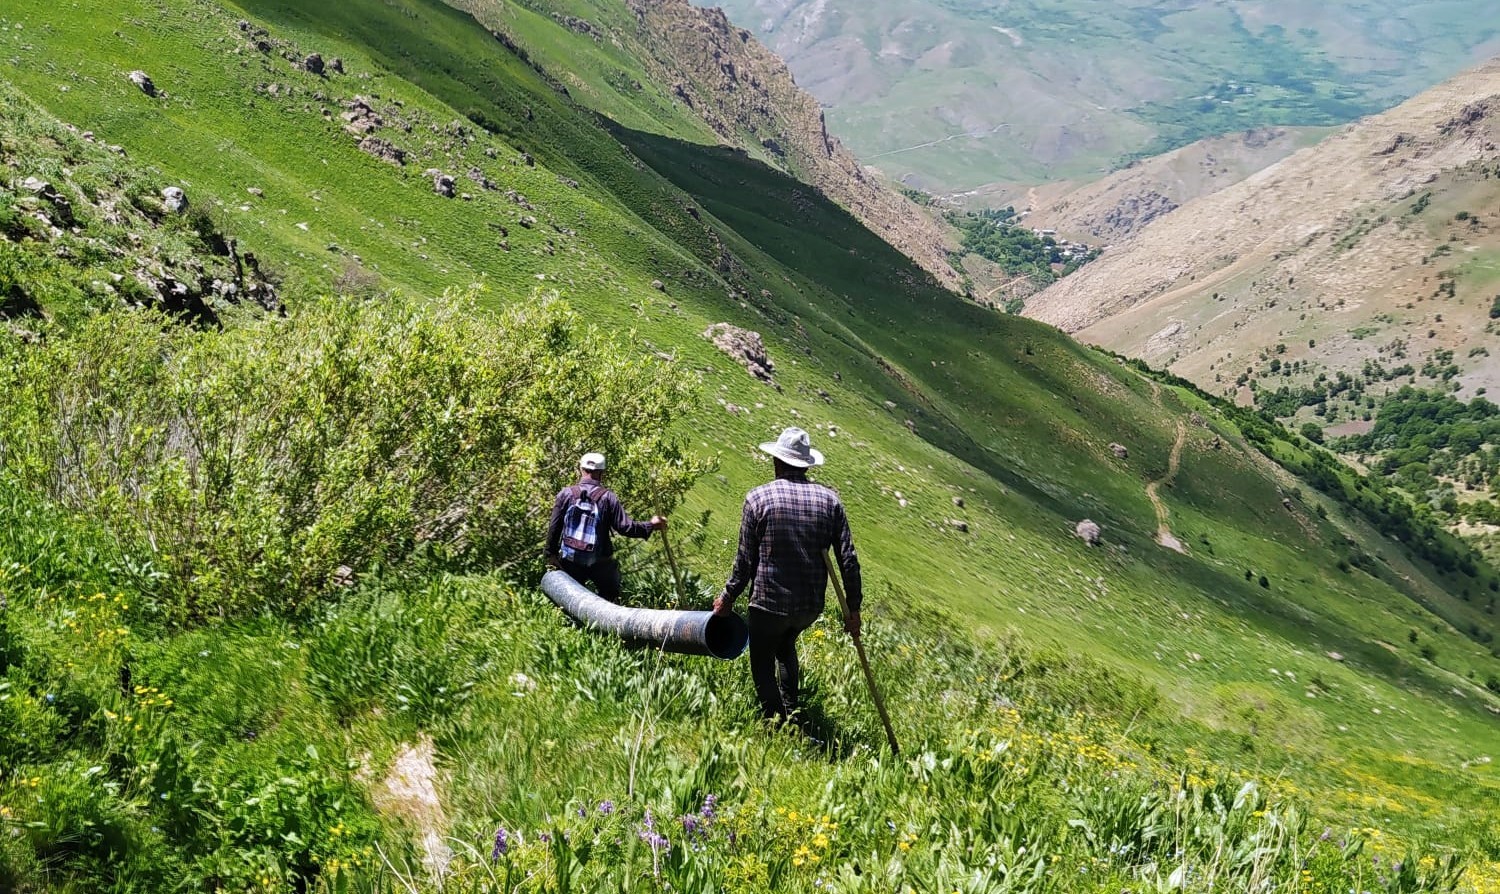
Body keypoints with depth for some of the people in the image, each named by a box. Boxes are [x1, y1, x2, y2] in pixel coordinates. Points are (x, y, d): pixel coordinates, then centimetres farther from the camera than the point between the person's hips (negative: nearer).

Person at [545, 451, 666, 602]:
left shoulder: (566, 494, -6)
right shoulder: (608, 497, -10)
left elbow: (554, 527, -4)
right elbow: (625, 527, -13)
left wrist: (551, 554, 7)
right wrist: (651, 526, 0)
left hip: (570, 561, 1)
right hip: (600, 561, -1)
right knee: (610, 597, 17)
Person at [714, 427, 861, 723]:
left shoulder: (758, 498, -9)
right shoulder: (829, 499, 0)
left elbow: (746, 559, -7)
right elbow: (848, 559, -2)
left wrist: (728, 598, 8)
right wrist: (853, 608, 6)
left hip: (768, 603, -4)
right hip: (812, 606, 5)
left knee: (763, 666, 15)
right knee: (786, 646, 33)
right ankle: (791, 713, 33)